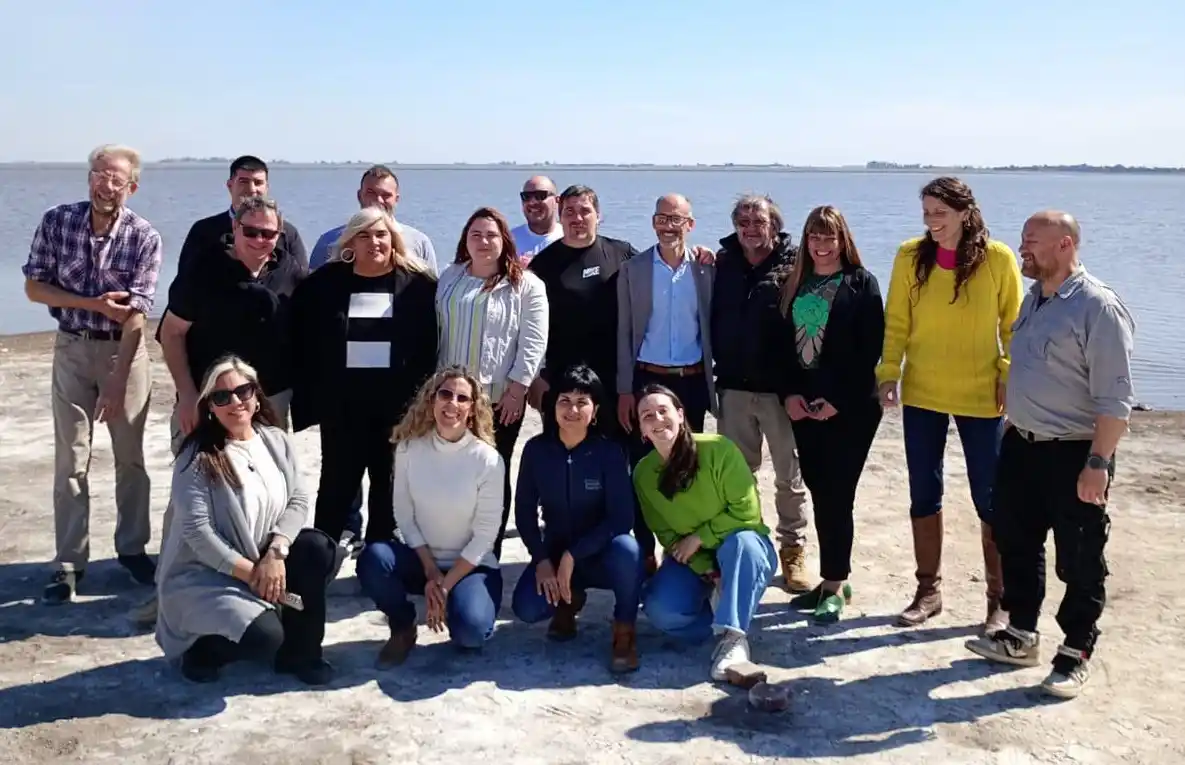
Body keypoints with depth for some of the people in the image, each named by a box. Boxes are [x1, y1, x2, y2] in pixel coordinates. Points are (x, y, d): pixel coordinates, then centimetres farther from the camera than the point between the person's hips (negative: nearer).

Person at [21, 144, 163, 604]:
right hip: (72, 347, 1)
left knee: (131, 456, 8)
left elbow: (134, 315, -18)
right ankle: (69, 563, 9)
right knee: (71, 459, 2)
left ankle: (132, 548, 23)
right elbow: (34, 287, -3)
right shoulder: (56, 221, -6)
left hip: (124, 349, -1)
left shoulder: (144, 238, -13)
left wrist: (117, 384, -23)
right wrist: (94, 304, -17)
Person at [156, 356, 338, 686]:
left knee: (318, 549, -21)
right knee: (265, 637, -27)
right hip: (205, 574, -6)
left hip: (265, 559, 6)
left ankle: (299, 651, -2)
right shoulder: (197, 458, -14)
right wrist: (250, 573, -22)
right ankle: (202, 650, 8)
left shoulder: (276, 440, 2)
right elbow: (197, 531, -20)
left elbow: (298, 501, -4)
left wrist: (275, 552, -20)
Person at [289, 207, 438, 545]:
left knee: (388, 488, 12)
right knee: (337, 487, 9)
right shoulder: (324, 283, 2)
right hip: (342, 405, 0)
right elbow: (302, 344, 3)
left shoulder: (418, 284, -1)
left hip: (398, 405, 0)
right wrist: (309, 397, -2)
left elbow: (430, 347, -1)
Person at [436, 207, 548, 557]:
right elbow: (436, 331, 12)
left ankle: (489, 552, 19)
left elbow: (533, 343, -9)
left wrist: (517, 389, -14)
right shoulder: (449, 279, 10)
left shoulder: (526, 285, -4)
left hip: (501, 397, -4)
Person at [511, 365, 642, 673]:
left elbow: (622, 517, -21)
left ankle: (624, 631, -10)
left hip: (600, 553, -2)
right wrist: (541, 559, -13)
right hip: (554, 551, 2)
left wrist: (573, 555, -24)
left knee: (626, 549, -37)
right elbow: (524, 511, -2)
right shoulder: (536, 449, -8)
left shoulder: (610, 451, -16)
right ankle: (568, 601, 14)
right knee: (526, 608, -24)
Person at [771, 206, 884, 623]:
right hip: (803, 406, 5)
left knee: (837, 495, -3)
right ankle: (834, 580, 20)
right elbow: (779, 342, 8)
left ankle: (834, 584, 7)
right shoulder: (793, 284, 11)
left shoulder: (861, 284, -2)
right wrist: (789, 394, -4)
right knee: (819, 493, 9)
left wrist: (838, 400, -13)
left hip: (849, 408, -5)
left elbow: (869, 350, -8)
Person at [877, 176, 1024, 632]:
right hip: (922, 393, 2)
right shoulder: (911, 256, -3)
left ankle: (999, 598, 19)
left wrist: (1010, 380, -7)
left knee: (989, 500, 5)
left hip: (981, 397, -2)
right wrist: (888, 373, -8)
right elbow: (896, 322, 1)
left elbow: (1014, 327, 0)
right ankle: (929, 590, 25)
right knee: (924, 494, 10)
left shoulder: (998, 259, -7)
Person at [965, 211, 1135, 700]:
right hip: (1022, 447, 8)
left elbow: (1115, 399, -19)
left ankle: (1076, 654, 21)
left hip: (1073, 455, -8)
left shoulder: (1099, 308, -17)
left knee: (1079, 563, 6)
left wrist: (1098, 464, -22)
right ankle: (1021, 636, 32)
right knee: (1016, 544, 17)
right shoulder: (1034, 299, 9)